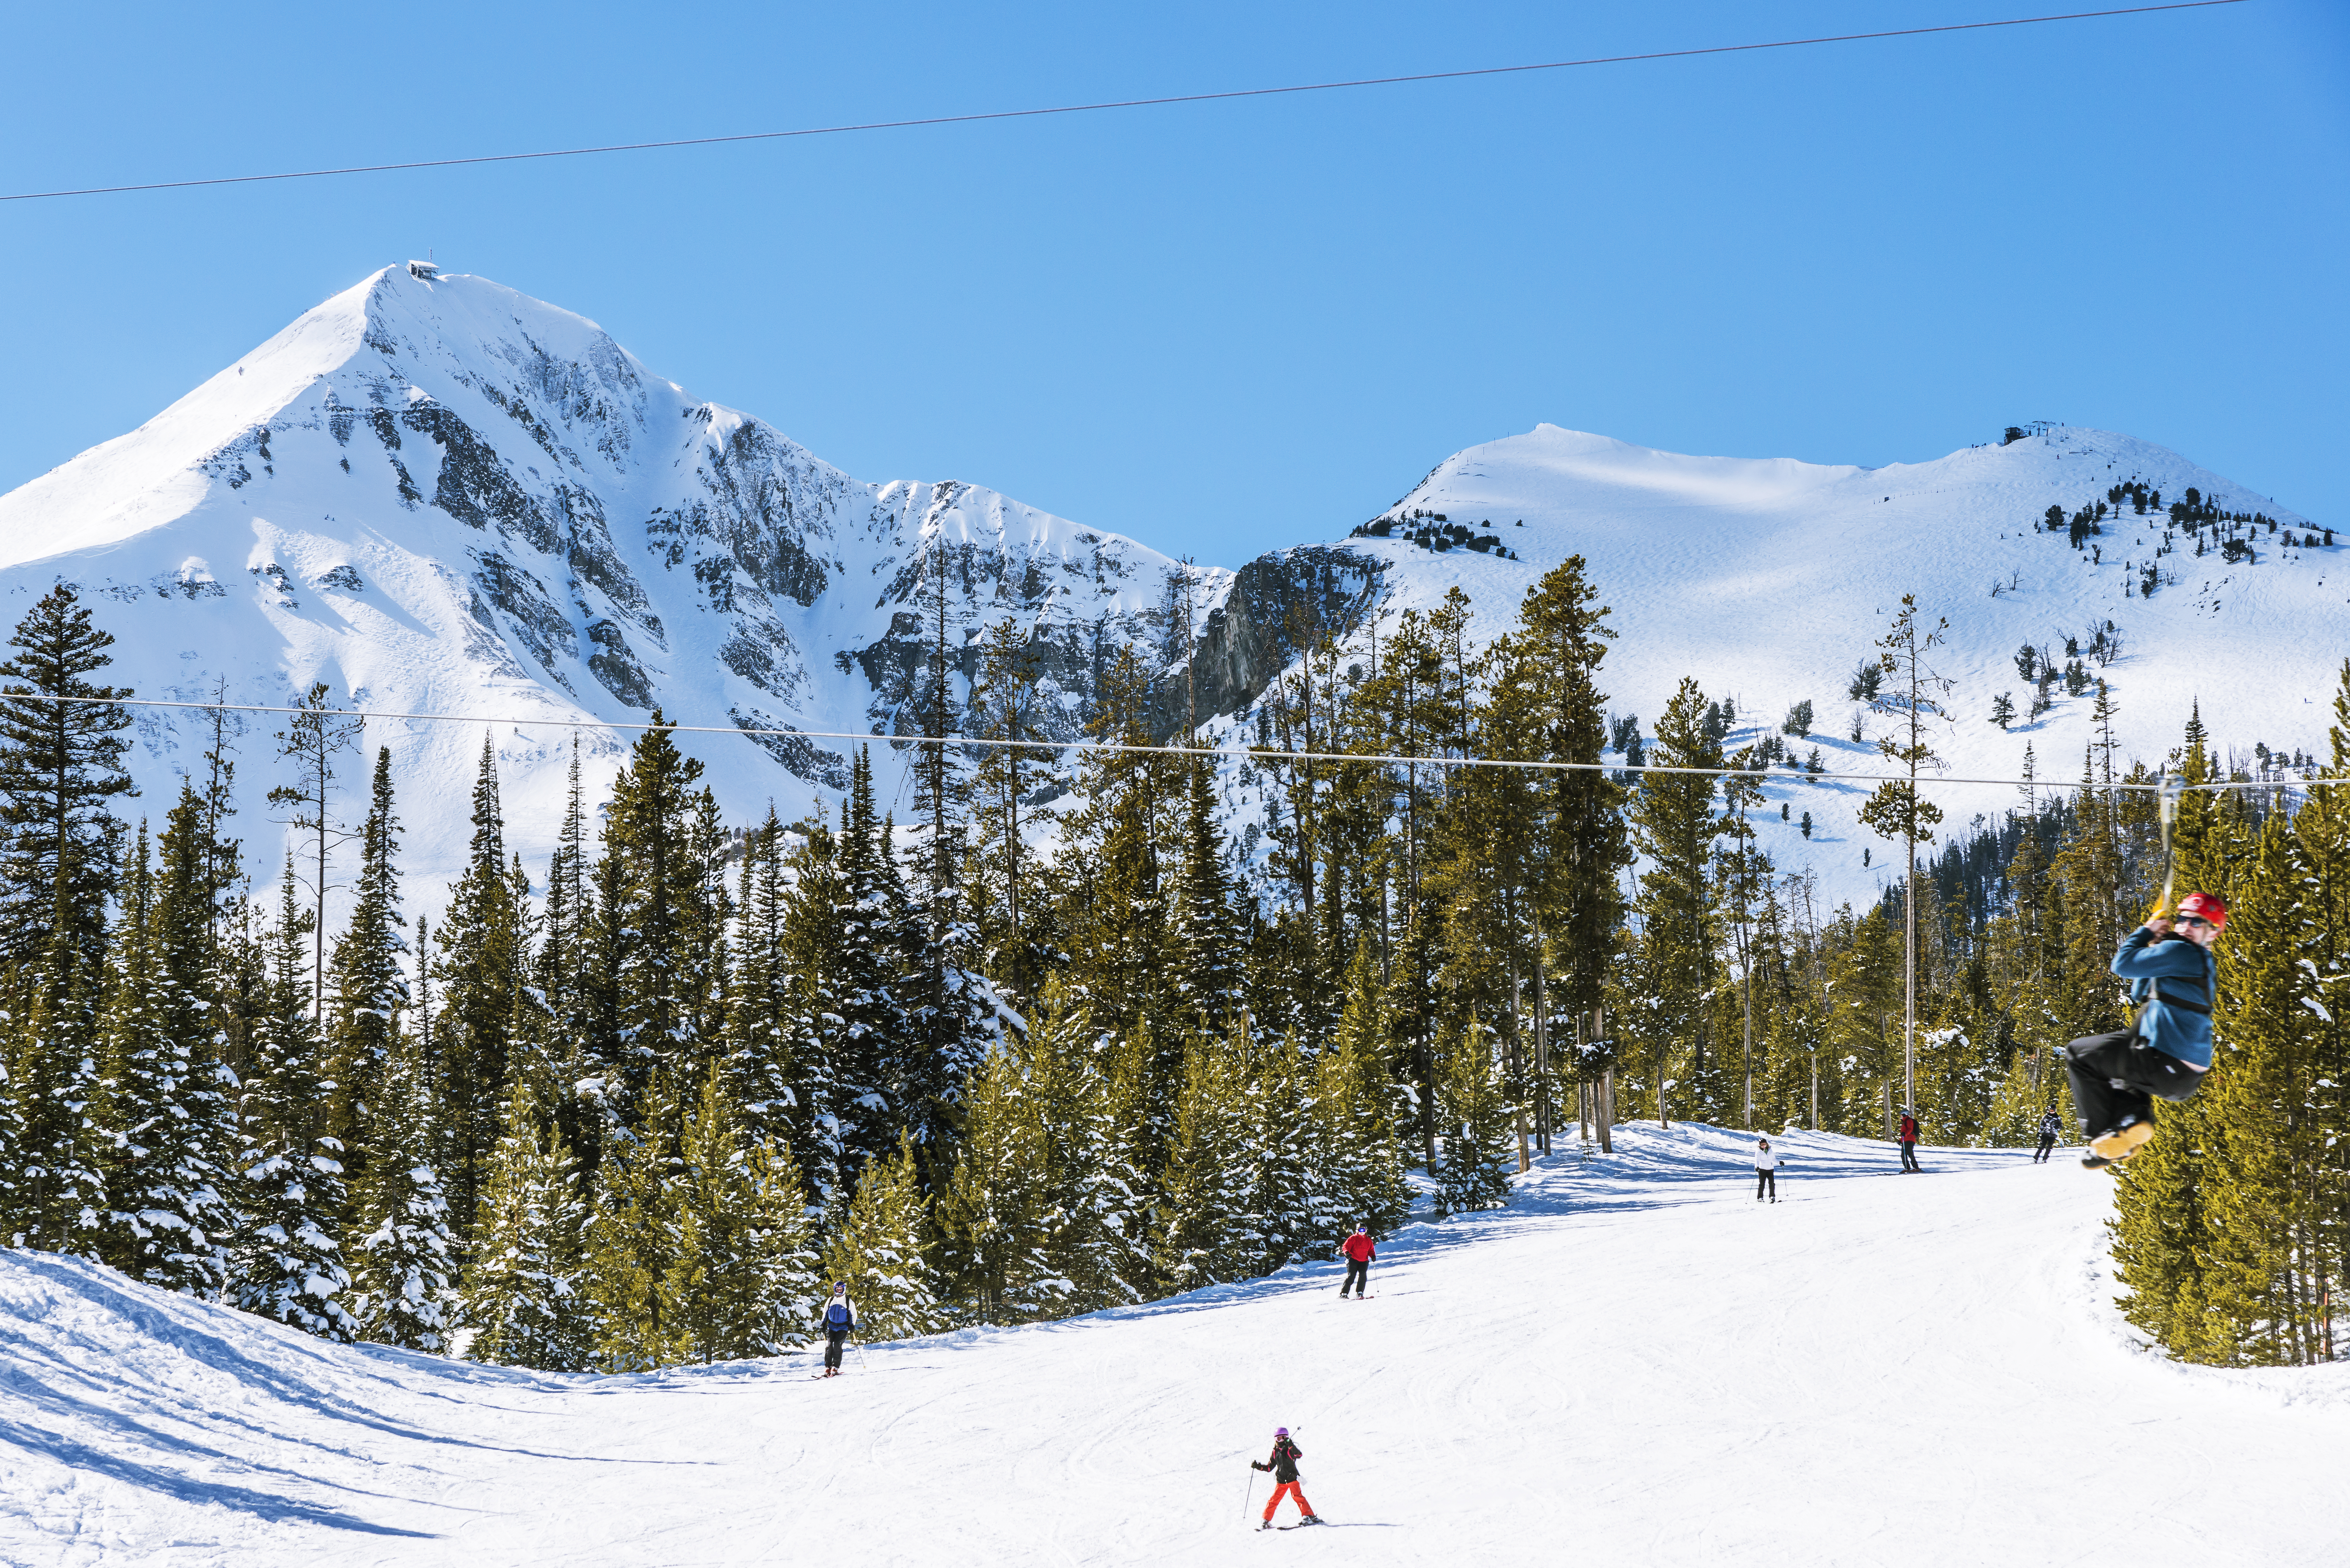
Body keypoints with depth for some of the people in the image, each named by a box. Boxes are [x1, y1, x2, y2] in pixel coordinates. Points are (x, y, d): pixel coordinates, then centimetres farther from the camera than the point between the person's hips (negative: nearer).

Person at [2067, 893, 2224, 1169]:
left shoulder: (2181, 953, -13)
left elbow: (2124, 965, -14)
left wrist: (2145, 932, 2)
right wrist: (2153, 947, 16)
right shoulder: (2201, 963, 19)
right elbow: (2140, 995, 25)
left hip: (2166, 1068, -10)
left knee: (2079, 1054, 2)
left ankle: (2106, 1133, -2)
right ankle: (2134, 1112, 10)